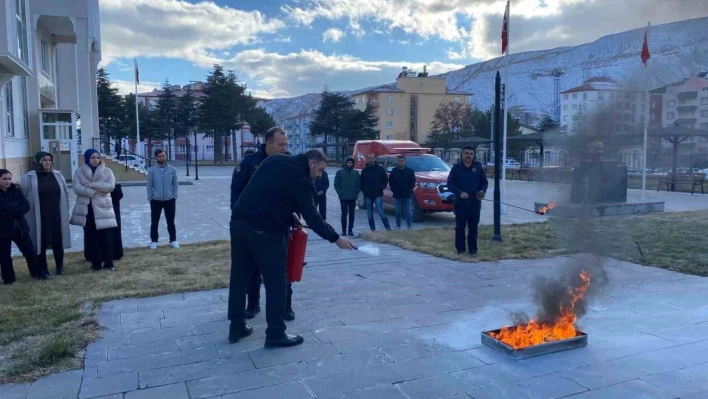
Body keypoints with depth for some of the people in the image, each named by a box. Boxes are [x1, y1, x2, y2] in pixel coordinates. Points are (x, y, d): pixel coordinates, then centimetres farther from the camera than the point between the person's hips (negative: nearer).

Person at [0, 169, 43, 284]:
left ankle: (37, 273, 23)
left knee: (30, 252, 8)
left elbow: (26, 206, -7)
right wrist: (16, 206, -19)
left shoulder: (16, 190, 2)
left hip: (19, 227, 3)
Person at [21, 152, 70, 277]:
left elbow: (66, 194, 13)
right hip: (39, 219, -3)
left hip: (57, 217, 3)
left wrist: (65, 211, 12)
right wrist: (27, 214, -5)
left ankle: (59, 267, 22)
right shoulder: (29, 178, -4)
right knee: (41, 244, 4)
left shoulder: (58, 176, 7)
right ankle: (42, 269, 16)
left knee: (57, 242, 8)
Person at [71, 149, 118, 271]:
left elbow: (110, 186, -10)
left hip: (102, 208, -1)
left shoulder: (107, 171, 4)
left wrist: (92, 184, -16)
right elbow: (77, 188, -9)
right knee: (91, 237, 7)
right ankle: (96, 263, 16)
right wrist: (95, 192, -17)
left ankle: (109, 262, 10)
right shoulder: (79, 172, 4)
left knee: (106, 237, -2)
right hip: (86, 208, 1)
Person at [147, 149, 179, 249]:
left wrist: (174, 197, -1)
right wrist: (150, 198, -2)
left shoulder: (172, 169, -2)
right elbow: (149, 186, 0)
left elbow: (175, 185, 4)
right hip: (156, 200, 0)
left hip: (169, 200, 0)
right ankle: (154, 241, 21)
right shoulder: (151, 170, -5)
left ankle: (173, 240, 21)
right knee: (154, 222, 8)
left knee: (171, 221, 9)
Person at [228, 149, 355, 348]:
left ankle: (236, 327, 28)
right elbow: (312, 217, -8)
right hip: (265, 230, -8)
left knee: (239, 277, 16)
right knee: (276, 281, 4)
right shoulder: (302, 179, -6)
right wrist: (335, 238, 1)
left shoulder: (274, 160, 16)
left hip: (239, 221, 8)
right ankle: (276, 335, 11)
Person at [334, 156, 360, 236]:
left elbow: (359, 184, 9)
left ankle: (350, 229, 12)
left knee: (352, 214, 5)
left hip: (353, 198, 2)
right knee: (344, 214, -1)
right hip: (343, 197, -2)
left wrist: (356, 193, -3)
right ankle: (344, 230, 8)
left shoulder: (356, 173, 8)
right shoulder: (340, 172, 1)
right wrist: (340, 193, -10)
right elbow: (336, 184, -1)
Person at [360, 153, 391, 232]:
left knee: (380, 211, -13)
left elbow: (385, 179, 3)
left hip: (378, 195, -4)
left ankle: (388, 227, -2)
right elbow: (361, 182, 15)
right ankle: (372, 229, 16)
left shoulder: (380, 169, 1)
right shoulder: (364, 170, 10)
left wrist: (382, 188, -7)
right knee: (369, 213, 7)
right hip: (368, 195, 4)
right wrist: (363, 190, 2)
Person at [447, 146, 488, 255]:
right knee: (460, 226, 2)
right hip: (460, 201, -2)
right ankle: (460, 249, 10)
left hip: (475, 201, 2)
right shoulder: (456, 167, 0)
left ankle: (473, 249, 15)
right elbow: (450, 183, -3)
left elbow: (484, 182, 11)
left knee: (473, 226, 6)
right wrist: (460, 193, -17)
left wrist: (482, 191, -10)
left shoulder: (478, 167, 6)